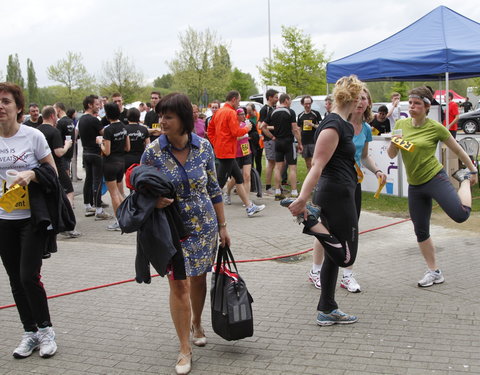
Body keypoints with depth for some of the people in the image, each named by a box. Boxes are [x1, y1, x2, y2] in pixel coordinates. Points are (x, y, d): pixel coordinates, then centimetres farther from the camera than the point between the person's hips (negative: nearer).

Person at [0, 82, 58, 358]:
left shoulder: (33, 136, -9)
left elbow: (53, 172, -3)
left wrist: (32, 174, -21)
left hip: (32, 218, -4)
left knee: (29, 276, -8)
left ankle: (46, 329, 13)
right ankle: (30, 333, 25)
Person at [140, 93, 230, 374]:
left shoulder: (204, 147, -6)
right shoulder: (153, 152, -10)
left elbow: (214, 189, 3)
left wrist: (223, 226, 5)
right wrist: (154, 201, -23)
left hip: (204, 225, 2)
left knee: (199, 277, 15)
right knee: (178, 285, -4)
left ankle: (197, 323, 43)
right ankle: (185, 349, 8)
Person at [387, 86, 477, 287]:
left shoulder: (435, 127, -9)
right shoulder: (401, 124, 3)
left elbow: (457, 150, 2)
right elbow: (391, 155, 7)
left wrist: (473, 171, 8)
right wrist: (393, 143, -15)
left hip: (435, 178, -4)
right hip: (414, 185, 5)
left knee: (460, 214, -24)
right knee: (421, 231, 8)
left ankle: (464, 179, 8)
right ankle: (434, 272, 24)